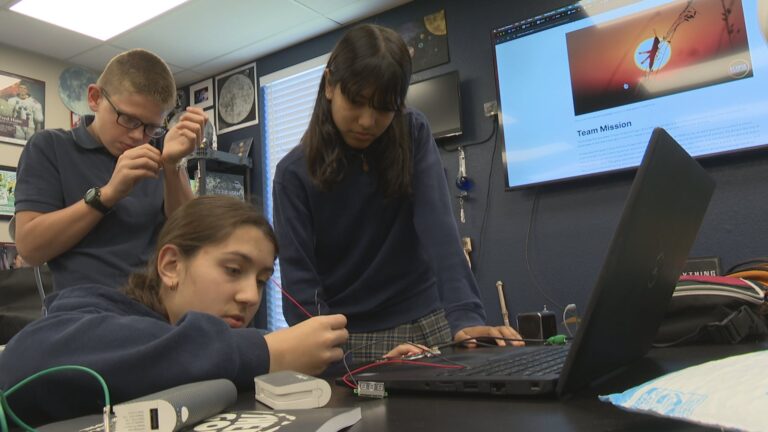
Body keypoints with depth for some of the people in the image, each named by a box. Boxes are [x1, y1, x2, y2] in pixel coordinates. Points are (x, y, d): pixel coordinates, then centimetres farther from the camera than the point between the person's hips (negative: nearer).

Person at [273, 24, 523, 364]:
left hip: (425, 321, 1)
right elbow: (299, 277, -12)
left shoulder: (414, 136, -5)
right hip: (350, 336, 0)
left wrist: (465, 316, -30)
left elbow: (437, 225, -17)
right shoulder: (294, 172, -8)